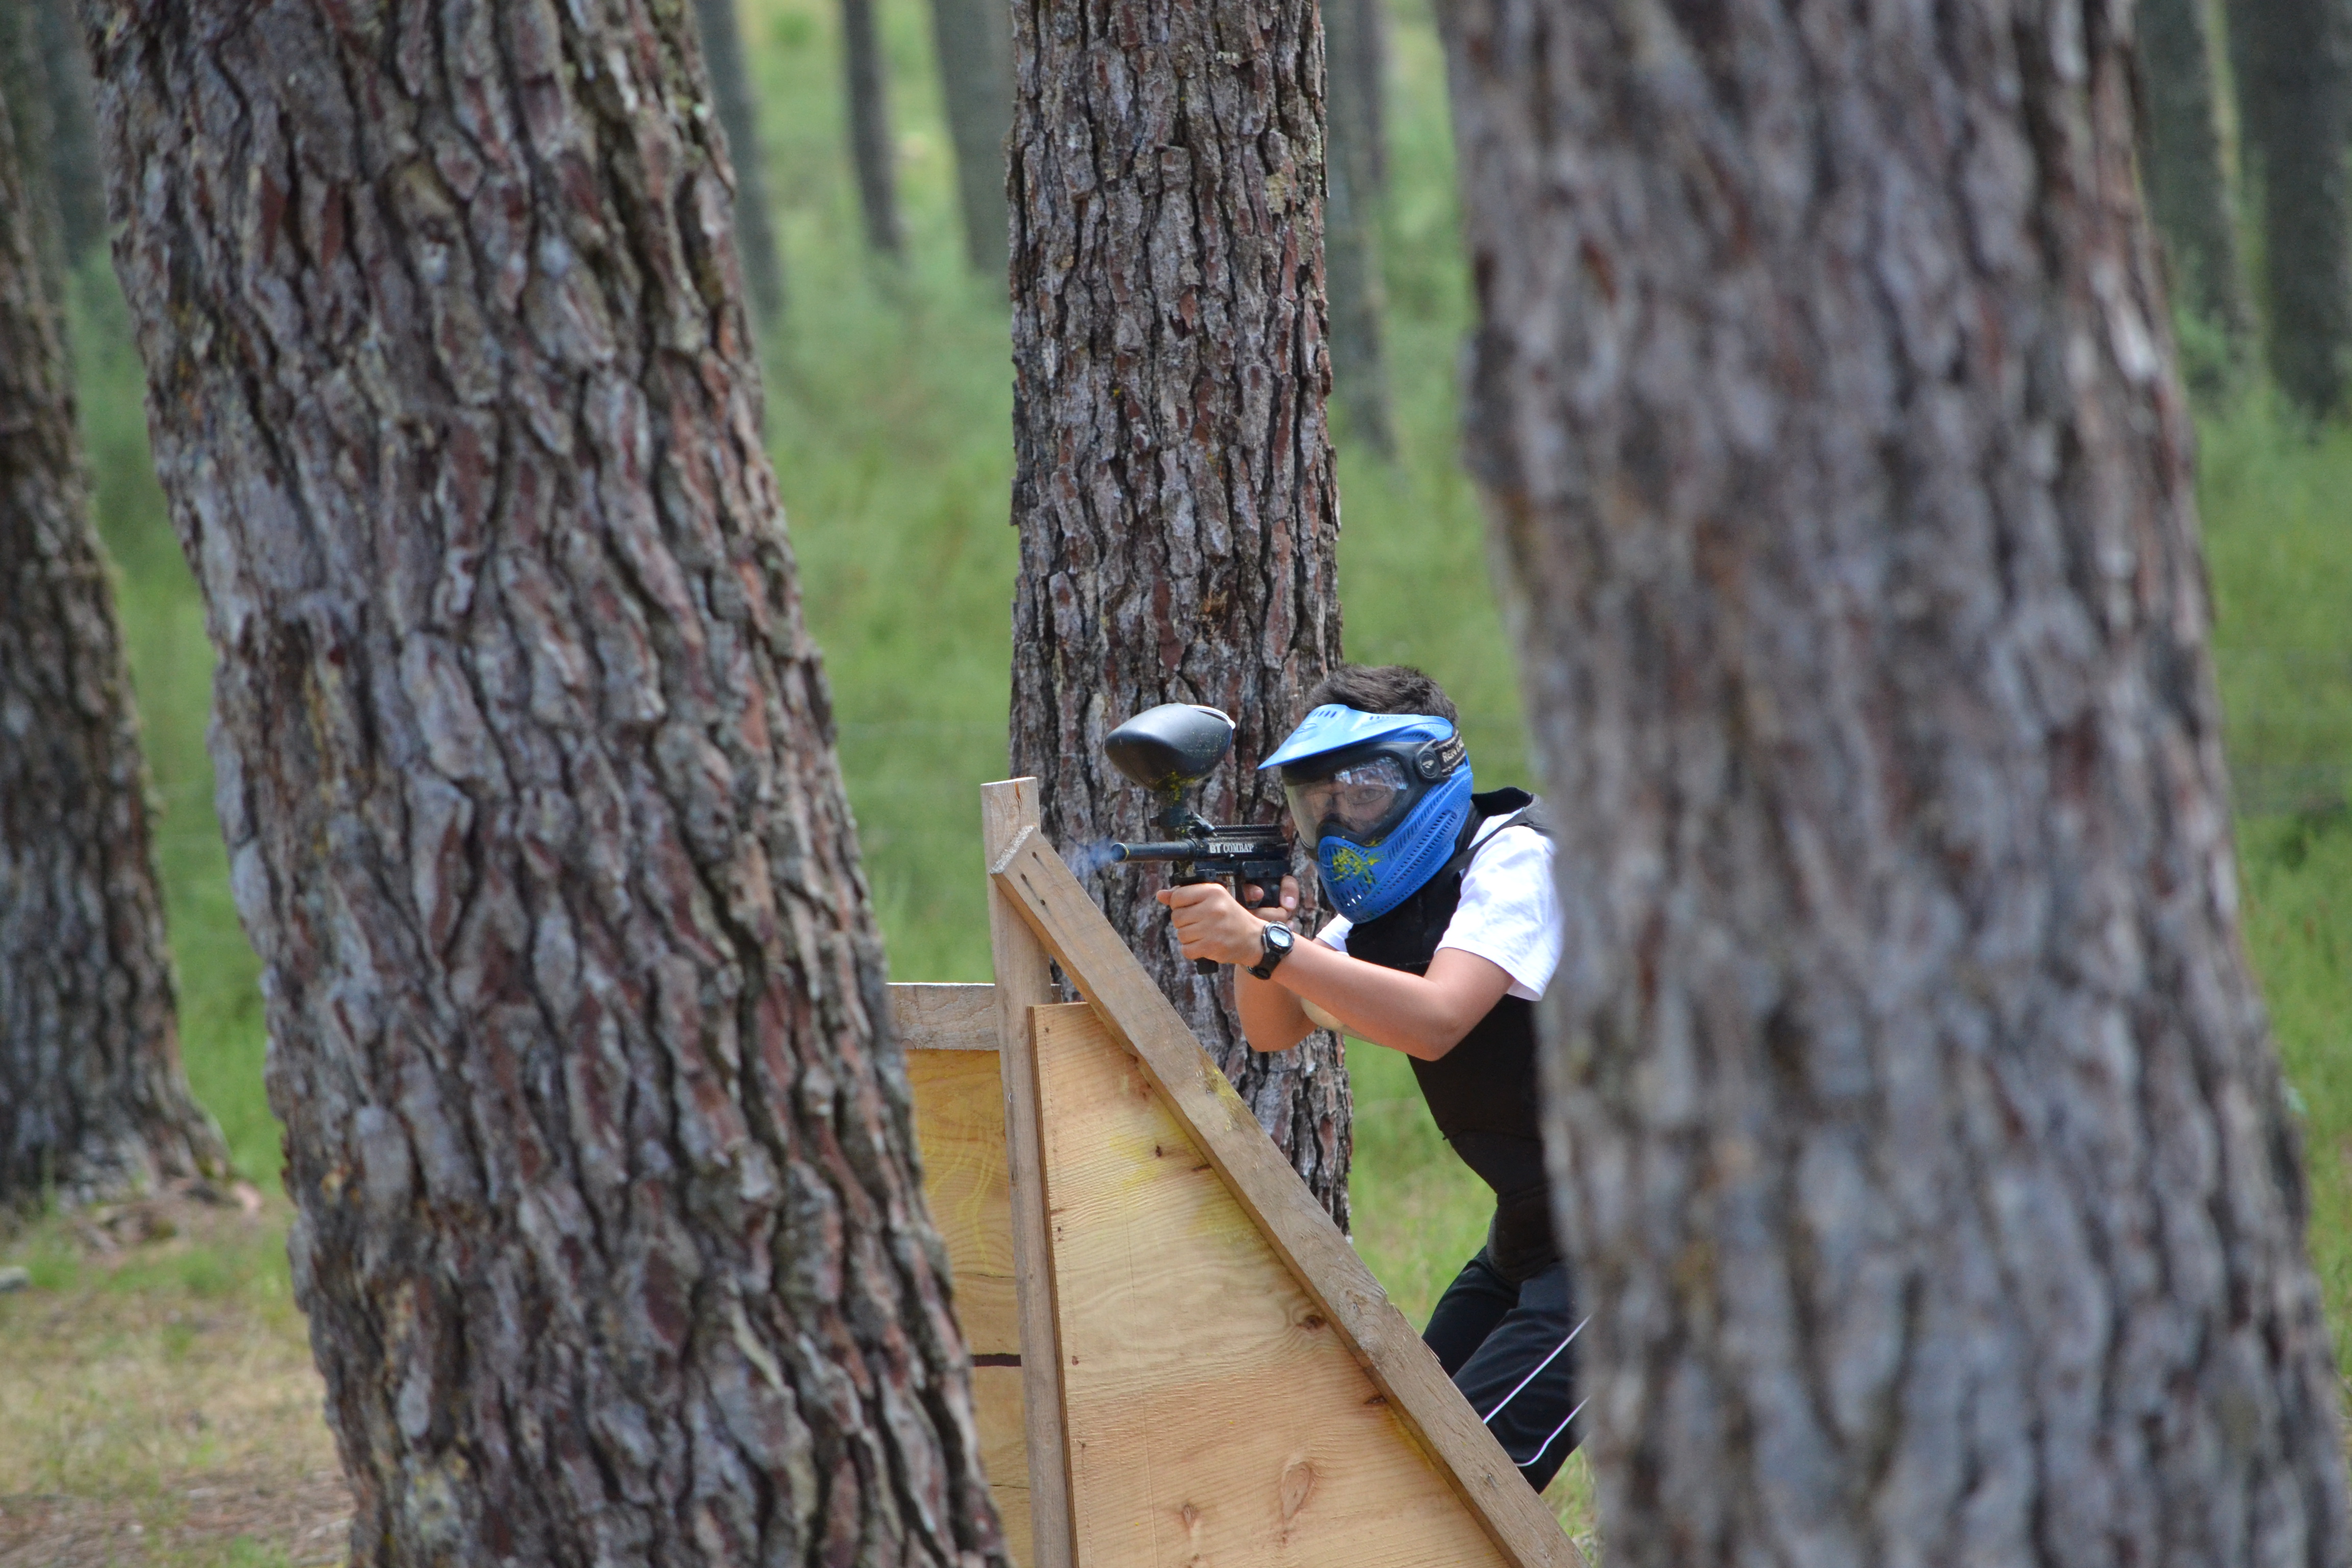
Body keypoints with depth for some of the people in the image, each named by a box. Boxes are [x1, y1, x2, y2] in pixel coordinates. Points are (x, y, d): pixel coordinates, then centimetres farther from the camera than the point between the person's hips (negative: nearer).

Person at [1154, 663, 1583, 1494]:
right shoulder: (1381, 903, 10)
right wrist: (1252, 937, -15)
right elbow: (1273, 1028, 7)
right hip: (1529, 1238, 9)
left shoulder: (1514, 857, -17)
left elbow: (1436, 1021, -31)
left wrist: (1268, 947, -38)